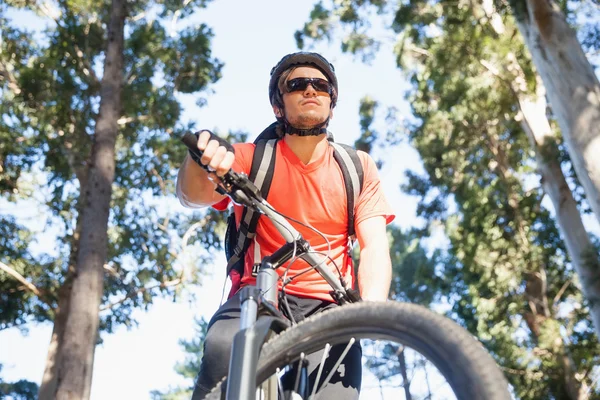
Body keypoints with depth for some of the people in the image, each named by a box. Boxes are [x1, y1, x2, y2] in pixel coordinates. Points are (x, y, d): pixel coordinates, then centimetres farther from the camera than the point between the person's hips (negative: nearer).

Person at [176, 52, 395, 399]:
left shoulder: (358, 167, 6)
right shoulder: (252, 158, 3)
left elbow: (375, 247, -4)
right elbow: (194, 196, -14)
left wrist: (371, 311, -25)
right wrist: (199, 161, -39)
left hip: (328, 306, 1)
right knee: (224, 350, -32)